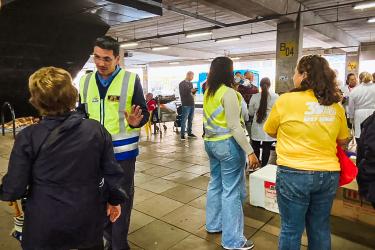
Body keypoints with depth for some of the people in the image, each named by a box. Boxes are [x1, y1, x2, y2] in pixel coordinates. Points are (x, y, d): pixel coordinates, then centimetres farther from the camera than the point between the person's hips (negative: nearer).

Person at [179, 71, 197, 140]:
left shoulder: (190, 83, 18)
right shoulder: (182, 84, -2)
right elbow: (182, 93, -12)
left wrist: (194, 91, 0)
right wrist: (190, 90, -21)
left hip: (192, 104, 7)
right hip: (186, 104, -7)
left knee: (191, 119, 10)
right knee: (184, 119, -6)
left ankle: (189, 133, 19)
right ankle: (182, 134, -3)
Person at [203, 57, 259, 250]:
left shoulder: (208, 92, 9)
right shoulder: (228, 93, -17)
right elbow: (234, 126, -21)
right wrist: (250, 151, -19)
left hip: (210, 142, 9)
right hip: (227, 144, -9)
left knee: (215, 184, 19)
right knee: (231, 190, 0)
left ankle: (213, 224, 34)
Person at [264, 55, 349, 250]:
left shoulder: (286, 100, -11)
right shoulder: (335, 105, 2)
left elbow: (270, 131, 2)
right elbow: (343, 140, 14)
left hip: (294, 174, -4)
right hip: (329, 174, 5)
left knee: (291, 230, 11)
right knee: (320, 229, 21)